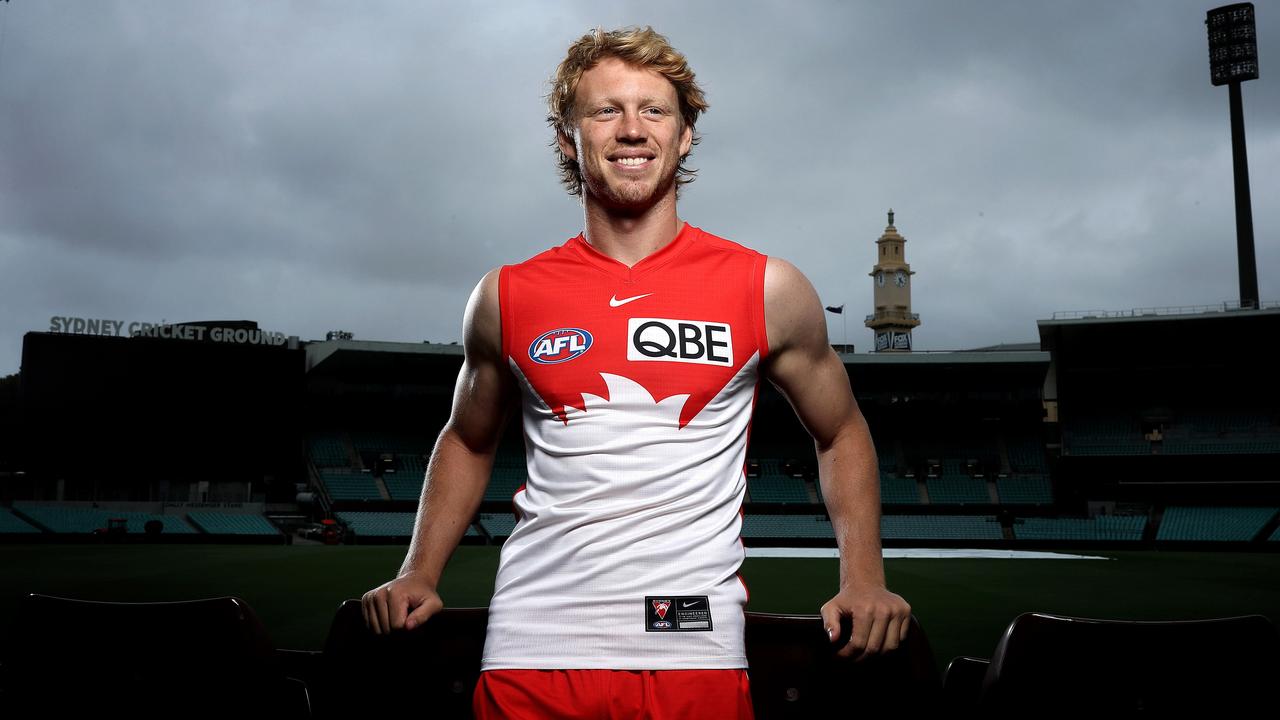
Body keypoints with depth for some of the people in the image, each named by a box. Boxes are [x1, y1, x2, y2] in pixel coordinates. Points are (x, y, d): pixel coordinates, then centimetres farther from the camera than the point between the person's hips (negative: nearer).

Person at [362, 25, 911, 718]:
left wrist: (864, 579, 1)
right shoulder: (506, 297, 3)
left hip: (696, 643, -1)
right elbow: (467, 441, 18)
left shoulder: (768, 290, 0)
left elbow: (841, 433, 12)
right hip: (531, 644, 2)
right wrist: (418, 575, 7)